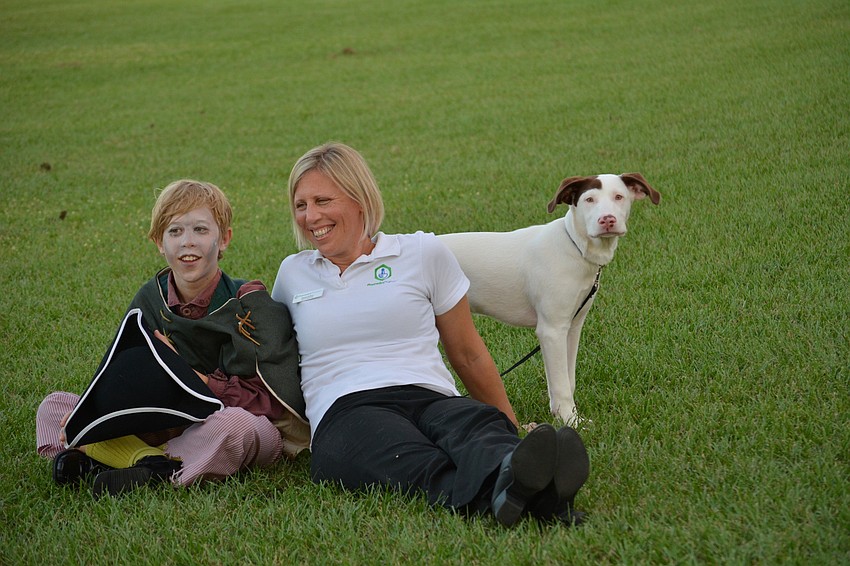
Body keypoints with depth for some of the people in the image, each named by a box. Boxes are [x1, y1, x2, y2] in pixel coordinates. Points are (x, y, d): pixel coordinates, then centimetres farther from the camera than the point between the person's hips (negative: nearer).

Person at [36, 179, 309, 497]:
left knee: (233, 423, -43)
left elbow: (275, 400, -18)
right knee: (54, 406, -2)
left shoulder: (249, 304, -10)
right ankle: (149, 459, -27)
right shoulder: (150, 300, 5)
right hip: (169, 427, 6)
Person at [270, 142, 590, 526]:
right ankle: (498, 492, -71)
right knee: (421, 465, -40)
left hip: (432, 400, 2)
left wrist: (511, 430, 22)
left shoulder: (422, 253, 16)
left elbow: (469, 355, 20)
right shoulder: (292, 274, 23)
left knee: (477, 425, -39)